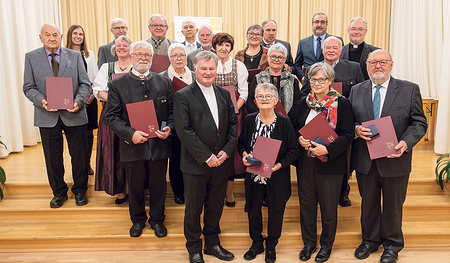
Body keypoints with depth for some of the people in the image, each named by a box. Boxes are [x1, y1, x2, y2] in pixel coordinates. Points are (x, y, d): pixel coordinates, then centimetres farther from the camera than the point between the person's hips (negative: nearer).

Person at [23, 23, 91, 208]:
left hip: (74, 115, 0)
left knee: (79, 155, 7)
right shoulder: (31, 57, 5)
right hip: (47, 116, 1)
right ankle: (59, 192, 29)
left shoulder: (75, 56, 4)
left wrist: (78, 102, -17)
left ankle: (80, 190, 26)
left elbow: (85, 84, 1)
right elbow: (28, 87, 2)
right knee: (52, 157, 10)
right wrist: (42, 101, -17)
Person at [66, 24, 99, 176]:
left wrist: (92, 94, -3)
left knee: (88, 132, 4)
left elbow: (96, 77, 9)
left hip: (89, 99, 2)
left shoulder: (89, 54, 11)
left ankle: (87, 163, 16)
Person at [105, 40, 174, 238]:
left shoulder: (164, 83, 5)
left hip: (159, 146, 1)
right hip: (132, 147, -1)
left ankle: (157, 220, 35)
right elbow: (112, 116, -5)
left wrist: (169, 128, -12)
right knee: (135, 188, 15)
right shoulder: (117, 84, 0)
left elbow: (172, 110, 7)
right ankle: (138, 220, 37)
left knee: (158, 187, 13)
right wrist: (130, 134, -19)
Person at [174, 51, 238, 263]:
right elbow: (184, 131, -15)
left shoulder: (224, 95, 8)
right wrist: (206, 156, -17)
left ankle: (212, 243, 36)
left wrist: (227, 150, -5)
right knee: (194, 208, 10)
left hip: (221, 163, 5)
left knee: (216, 206, 17)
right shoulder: (183, 96, -8)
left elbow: (233, 124, 9)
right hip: (196, 164, -4)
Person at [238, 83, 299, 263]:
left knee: (276, 212, 12)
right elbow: (241, 143, 10)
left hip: (277, 177, -2)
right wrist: (244, 154, -11)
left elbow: (294, 150, -7)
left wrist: (280, 164, -20)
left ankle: (271, 246, 36)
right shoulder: (249, 120, -2)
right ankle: (256, 243, 38)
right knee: (253, 209, 14)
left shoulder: (284, 122, -10)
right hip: (253, 175, 2)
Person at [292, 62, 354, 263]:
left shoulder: (342, 103, -8)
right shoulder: (304, 102, 6)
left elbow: (348, 135, -11)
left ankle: (326, 245, 32)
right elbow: (294, 126, 13)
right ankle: (309, 243, 34)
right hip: (305, 162, 4)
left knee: (328, 207, 10)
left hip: (330, 164, -4)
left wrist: (327, 149, -23)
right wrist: (299, 139, -9)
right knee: (306, 204, 14)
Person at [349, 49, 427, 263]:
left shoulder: (410, 90, -2)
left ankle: (392, 245, 36)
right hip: (365, 161, 2)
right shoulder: (356, 91, 4)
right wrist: (356, 129, -14)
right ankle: (370, 240, 39)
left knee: (393, 205, 14)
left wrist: (406, 143, -19)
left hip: (395, 160, -1)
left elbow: (419, 123, -3)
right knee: (368, 203, 17)